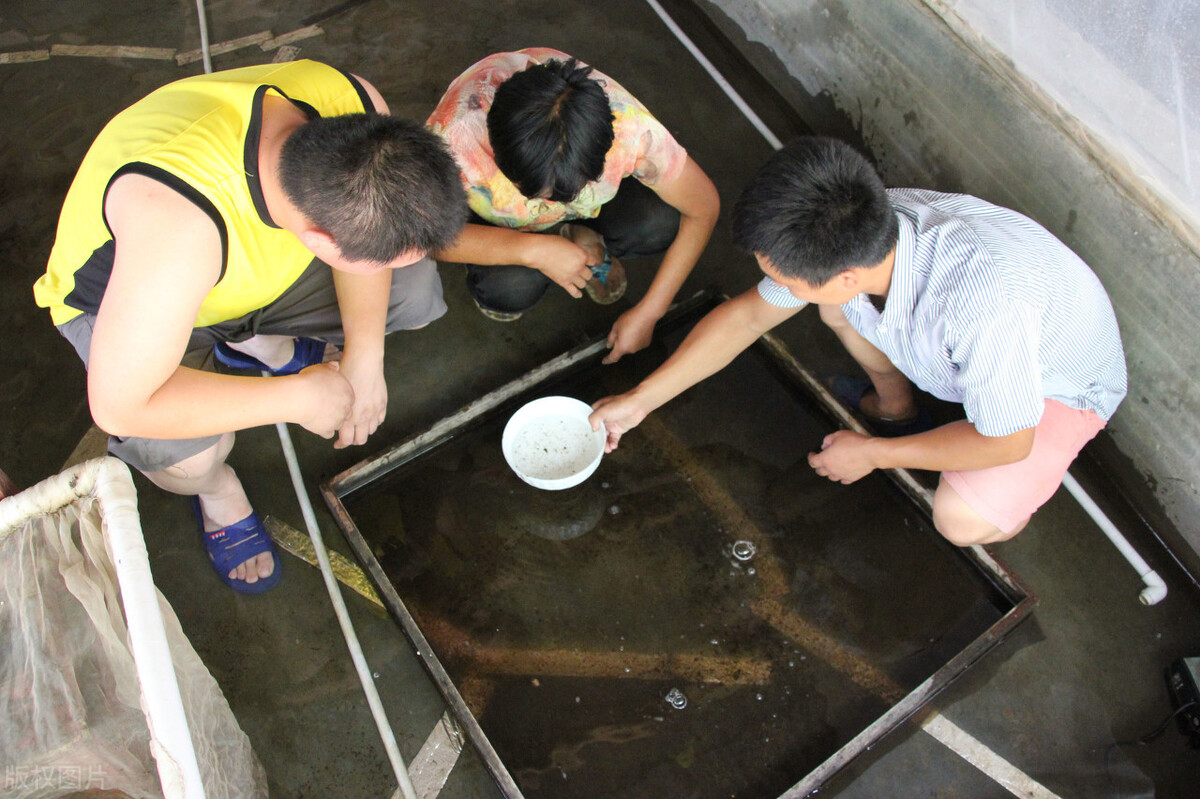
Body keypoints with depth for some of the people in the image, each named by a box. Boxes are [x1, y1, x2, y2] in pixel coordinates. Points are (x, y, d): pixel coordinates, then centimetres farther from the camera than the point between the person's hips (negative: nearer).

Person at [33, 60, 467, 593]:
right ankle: (213, 487, 8)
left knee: (416, 294, -10)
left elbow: (365, 230, -10)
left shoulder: (359, 109, -31)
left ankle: (256, 341, 16)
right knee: (184, 454, -32)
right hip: (119, 296, -5)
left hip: (260, 259, 5)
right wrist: (299, 399, -33)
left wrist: (365, 358, -18)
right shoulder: (176, 221, -48)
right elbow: (120, 405, -39)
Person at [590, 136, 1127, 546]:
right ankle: (894, 405, 19)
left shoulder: (981, 303, -46)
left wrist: (873, 455, -18)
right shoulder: (850, 235, -26)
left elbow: (1007, 443, -28)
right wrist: (640, 400, -8)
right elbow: (747, 314, -10)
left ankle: (1016, 493, 9)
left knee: (963, 520, -27)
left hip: (1065, 384, -5)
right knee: (838, 309, -8)